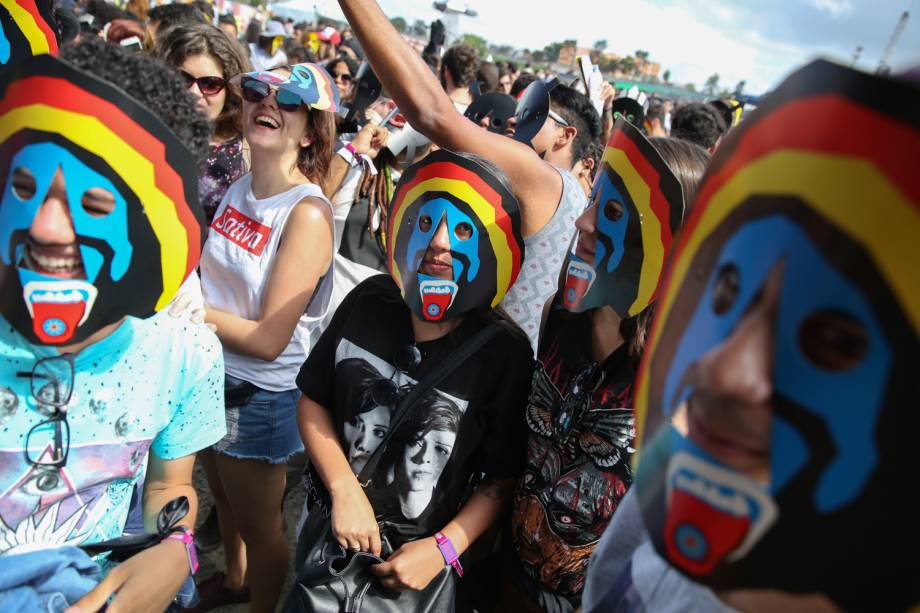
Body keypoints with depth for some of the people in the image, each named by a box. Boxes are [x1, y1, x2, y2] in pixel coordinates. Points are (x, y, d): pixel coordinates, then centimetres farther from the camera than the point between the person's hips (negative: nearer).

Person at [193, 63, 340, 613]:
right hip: (209, 375, 8)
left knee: (258, 523, 15)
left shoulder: (308, 212, -23)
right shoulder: (239, 189, -1)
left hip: (260, 395, -7)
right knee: (223, 496, 30)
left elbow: (269, 339, -24)